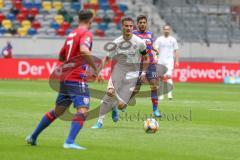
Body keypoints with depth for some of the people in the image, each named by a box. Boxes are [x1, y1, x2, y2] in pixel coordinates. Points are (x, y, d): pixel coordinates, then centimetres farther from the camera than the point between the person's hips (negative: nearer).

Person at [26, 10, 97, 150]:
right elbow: (84, 50, -28)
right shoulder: (86, 34, -8)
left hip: (65, 79, 9)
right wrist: (95, 68, -23)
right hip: (77, 79, -9)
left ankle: (33, 137, 29)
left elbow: (61, 56, 28)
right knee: (83, 110, -15)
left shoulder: (71, 34, 17)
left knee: (58, 111, 21)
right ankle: (70, 142, -29)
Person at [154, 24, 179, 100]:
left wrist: (177, 61, 1)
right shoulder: (159, 39, 7)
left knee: (169, 76, -19)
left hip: (169, 61, -1)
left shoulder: (173, 40, 7)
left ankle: (169, 93, -22)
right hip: (160, 61, 2)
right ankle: (161, 95, 13)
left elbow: (176, 51, 9)